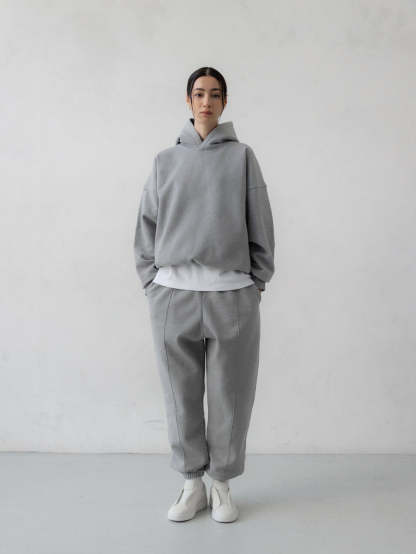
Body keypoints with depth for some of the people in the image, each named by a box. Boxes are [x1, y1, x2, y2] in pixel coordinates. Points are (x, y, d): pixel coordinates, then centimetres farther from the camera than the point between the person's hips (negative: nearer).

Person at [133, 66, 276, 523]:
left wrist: (257, 282, 2)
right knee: (181, 395, 7)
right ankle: (191, 483, 24)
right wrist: (152, 282, 5)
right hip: (173, 294, 1)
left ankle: (222, 484, 24)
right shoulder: (165, 160, 12)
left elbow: (261, 225, 6)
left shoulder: (242, 156, 8)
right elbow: (146, 227, 12)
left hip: (233, 294, -1)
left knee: (230, 397, 6)